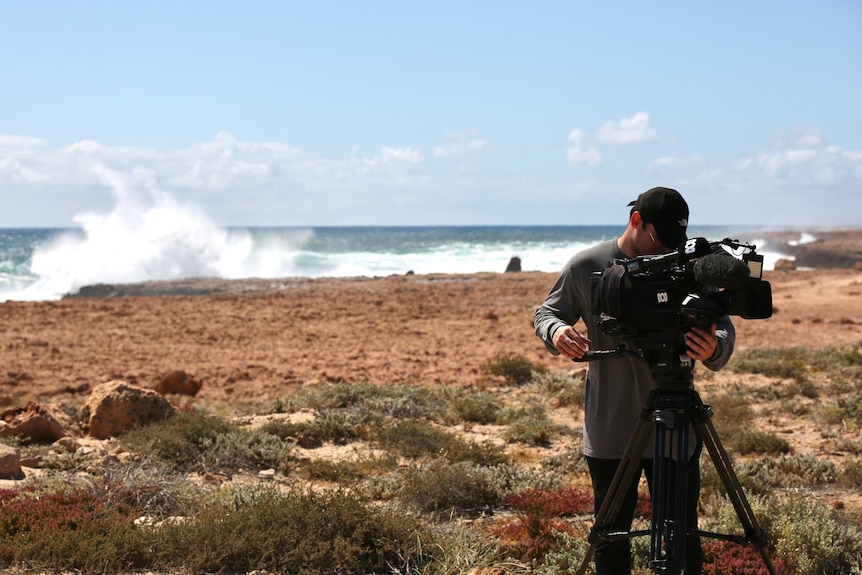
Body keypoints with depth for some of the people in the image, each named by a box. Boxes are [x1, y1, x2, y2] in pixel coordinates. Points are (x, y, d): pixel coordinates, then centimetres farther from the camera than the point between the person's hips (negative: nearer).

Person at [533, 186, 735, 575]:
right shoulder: (586, 266, -1)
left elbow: (724, 329, -1)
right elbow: (546, 312, 10)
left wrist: (713, 349, -25)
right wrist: (556, 332, -14)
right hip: (609, 434, 0)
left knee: (683, 538, 6)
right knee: (612, 538, 8)